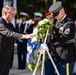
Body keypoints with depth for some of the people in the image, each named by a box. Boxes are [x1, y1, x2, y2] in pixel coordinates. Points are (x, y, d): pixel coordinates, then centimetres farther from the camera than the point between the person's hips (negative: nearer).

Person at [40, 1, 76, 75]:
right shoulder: (58, 22, 13)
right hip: (57, 58, 9)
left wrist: (48, 46, -35)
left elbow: (64, 39, -27)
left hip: (66, 58, -9)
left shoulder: (69, 23, -14)